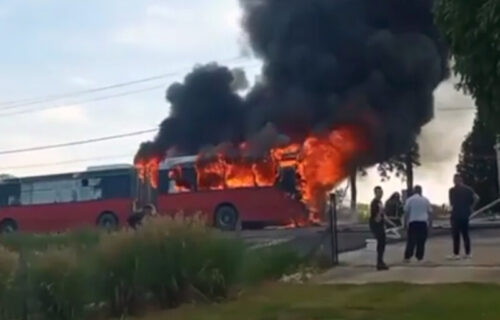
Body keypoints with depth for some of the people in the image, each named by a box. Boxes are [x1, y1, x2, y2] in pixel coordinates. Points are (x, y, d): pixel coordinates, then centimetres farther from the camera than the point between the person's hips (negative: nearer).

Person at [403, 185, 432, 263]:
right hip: (424, 222, 2)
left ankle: (407, 257, -6)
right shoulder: (426, 200, 8)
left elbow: (406, 212, -2)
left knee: (411, 240, 0)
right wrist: (429, 222, 16)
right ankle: (420, 257, 5)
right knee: (421, 241, 6)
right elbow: (430, 212, 10)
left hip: (413, 222, -2)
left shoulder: (410, 199, 0)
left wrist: (405, 222, 4)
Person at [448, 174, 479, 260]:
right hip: (465, 214, 5)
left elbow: (451, 203, -6)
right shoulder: (468, 189, 7)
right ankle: (468, 254, 10)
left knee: (456, 235, -3)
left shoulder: (453, 190, -8)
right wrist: (471, 207, 6)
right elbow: (477, 198, 0)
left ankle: (456, 254, -5)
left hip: (456, 215, -5)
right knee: (465, 234, 11)